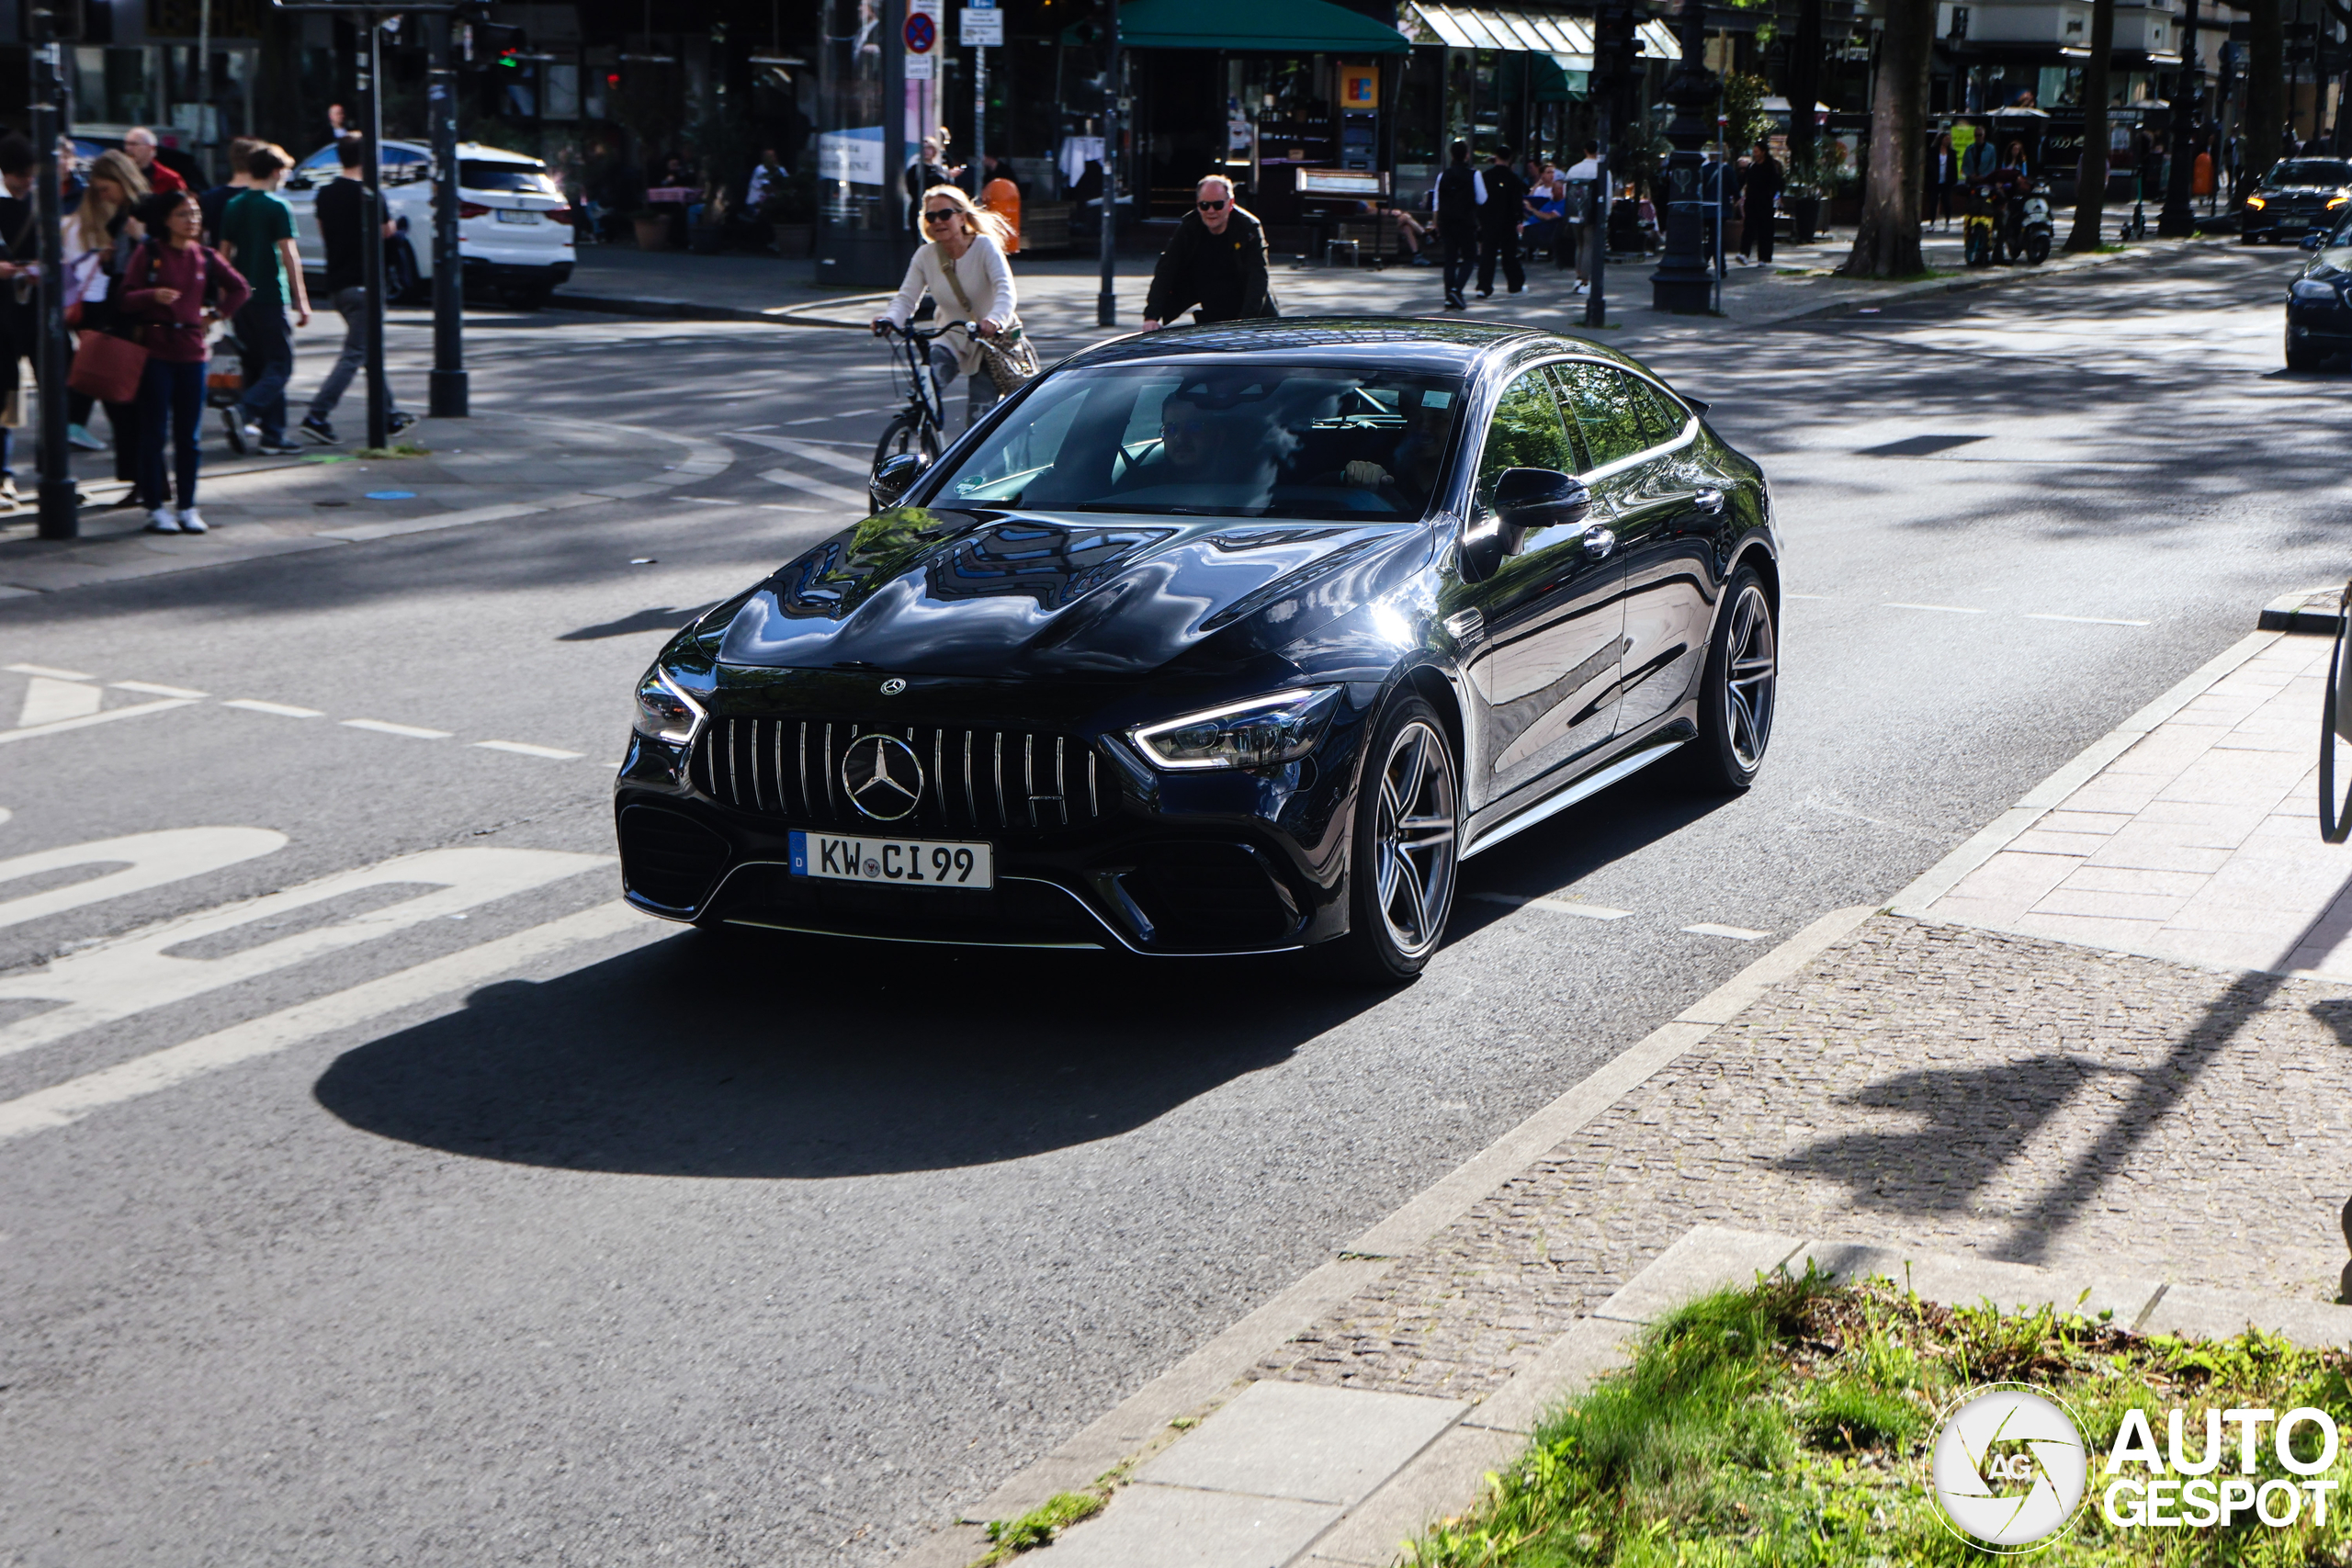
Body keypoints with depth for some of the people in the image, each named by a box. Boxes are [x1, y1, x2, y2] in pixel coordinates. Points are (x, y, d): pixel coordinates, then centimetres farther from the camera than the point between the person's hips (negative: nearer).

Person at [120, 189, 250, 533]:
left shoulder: (206, 257, 7)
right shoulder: (148, 253, -2)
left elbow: (239, 289, 20)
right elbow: (126, 300, -6)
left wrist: (216, 313, 8)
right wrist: (153, 295, -23)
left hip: (192, 352, 3)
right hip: (156, 352, -3)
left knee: (189, 436, 6)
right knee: (154, 433, -1)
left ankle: (187, 507, 12)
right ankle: (155, 508, 3)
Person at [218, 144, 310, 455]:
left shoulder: (233, 207, 11)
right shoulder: (277, 207, -8)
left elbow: (224, 254, 15)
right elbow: (289, 256, -12)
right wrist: (301, 301, -9)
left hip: (242, 298, 7)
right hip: (270, 298, -7)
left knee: (257, 366, 12)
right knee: (280, 368, -4)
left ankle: (273, 436, 11)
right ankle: (243, 411, -27)